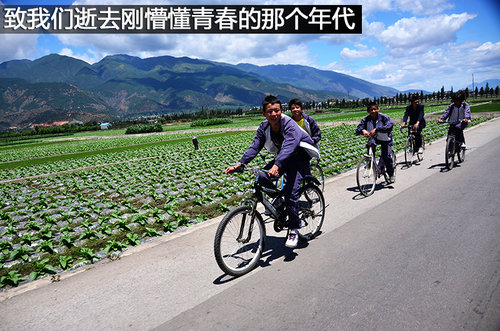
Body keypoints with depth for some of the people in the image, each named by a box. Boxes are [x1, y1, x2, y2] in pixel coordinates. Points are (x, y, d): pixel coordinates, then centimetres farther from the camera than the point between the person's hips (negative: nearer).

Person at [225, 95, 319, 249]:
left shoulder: (289, 124, -27)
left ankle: (293, 231, -3)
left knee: (291, 192, -19)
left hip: (299, 157, -6)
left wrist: (276, 166, -58)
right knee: (262, 178, -18)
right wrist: (240, 164, -27)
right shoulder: (264, 127, -7)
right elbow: (254, 147, -13)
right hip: (282, 158, 6)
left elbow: (289, 147, -42)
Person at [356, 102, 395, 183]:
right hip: (374, 138, 3)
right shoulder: (366, 119, -13)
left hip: (385, 139, -2)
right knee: (371, 144, -33)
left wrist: (376, 129, -51)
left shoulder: (383, 117, -21)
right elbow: (358, 129, -22)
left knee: (386, 156, -16)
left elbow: (390, 124, -39)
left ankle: (391, 175, 8)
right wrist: (363, 130, -48)